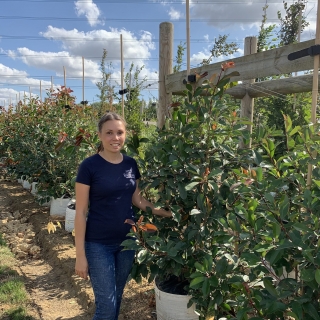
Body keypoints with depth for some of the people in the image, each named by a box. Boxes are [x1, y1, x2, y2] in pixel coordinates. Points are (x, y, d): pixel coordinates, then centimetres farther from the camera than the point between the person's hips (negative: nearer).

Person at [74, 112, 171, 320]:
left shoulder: (131, 164, 0)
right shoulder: (89, 166, -14)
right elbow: (81, 212, -12)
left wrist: (165, 213, 0)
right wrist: (80, 254, -12)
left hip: (127, 240, 5)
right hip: (98, 244, -4)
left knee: (117, 296, 20)